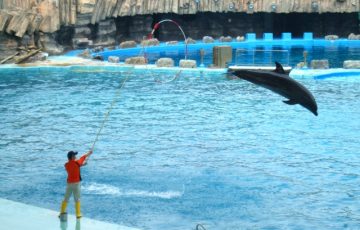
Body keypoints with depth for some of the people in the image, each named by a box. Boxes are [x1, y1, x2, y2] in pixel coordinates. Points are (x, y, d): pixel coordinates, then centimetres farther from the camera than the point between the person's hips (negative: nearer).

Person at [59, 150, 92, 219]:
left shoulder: (66, 165, 0)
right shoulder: (76, 163, -12)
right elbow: (83, 157, 6)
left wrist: (81, 165, 24)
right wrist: (89, 153, 21)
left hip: (69, 183, 4)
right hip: (76, 183, -4)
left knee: (66, 199, 12)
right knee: (77, 199, 3)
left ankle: (62, 212, 16)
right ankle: (78, 214, 5)